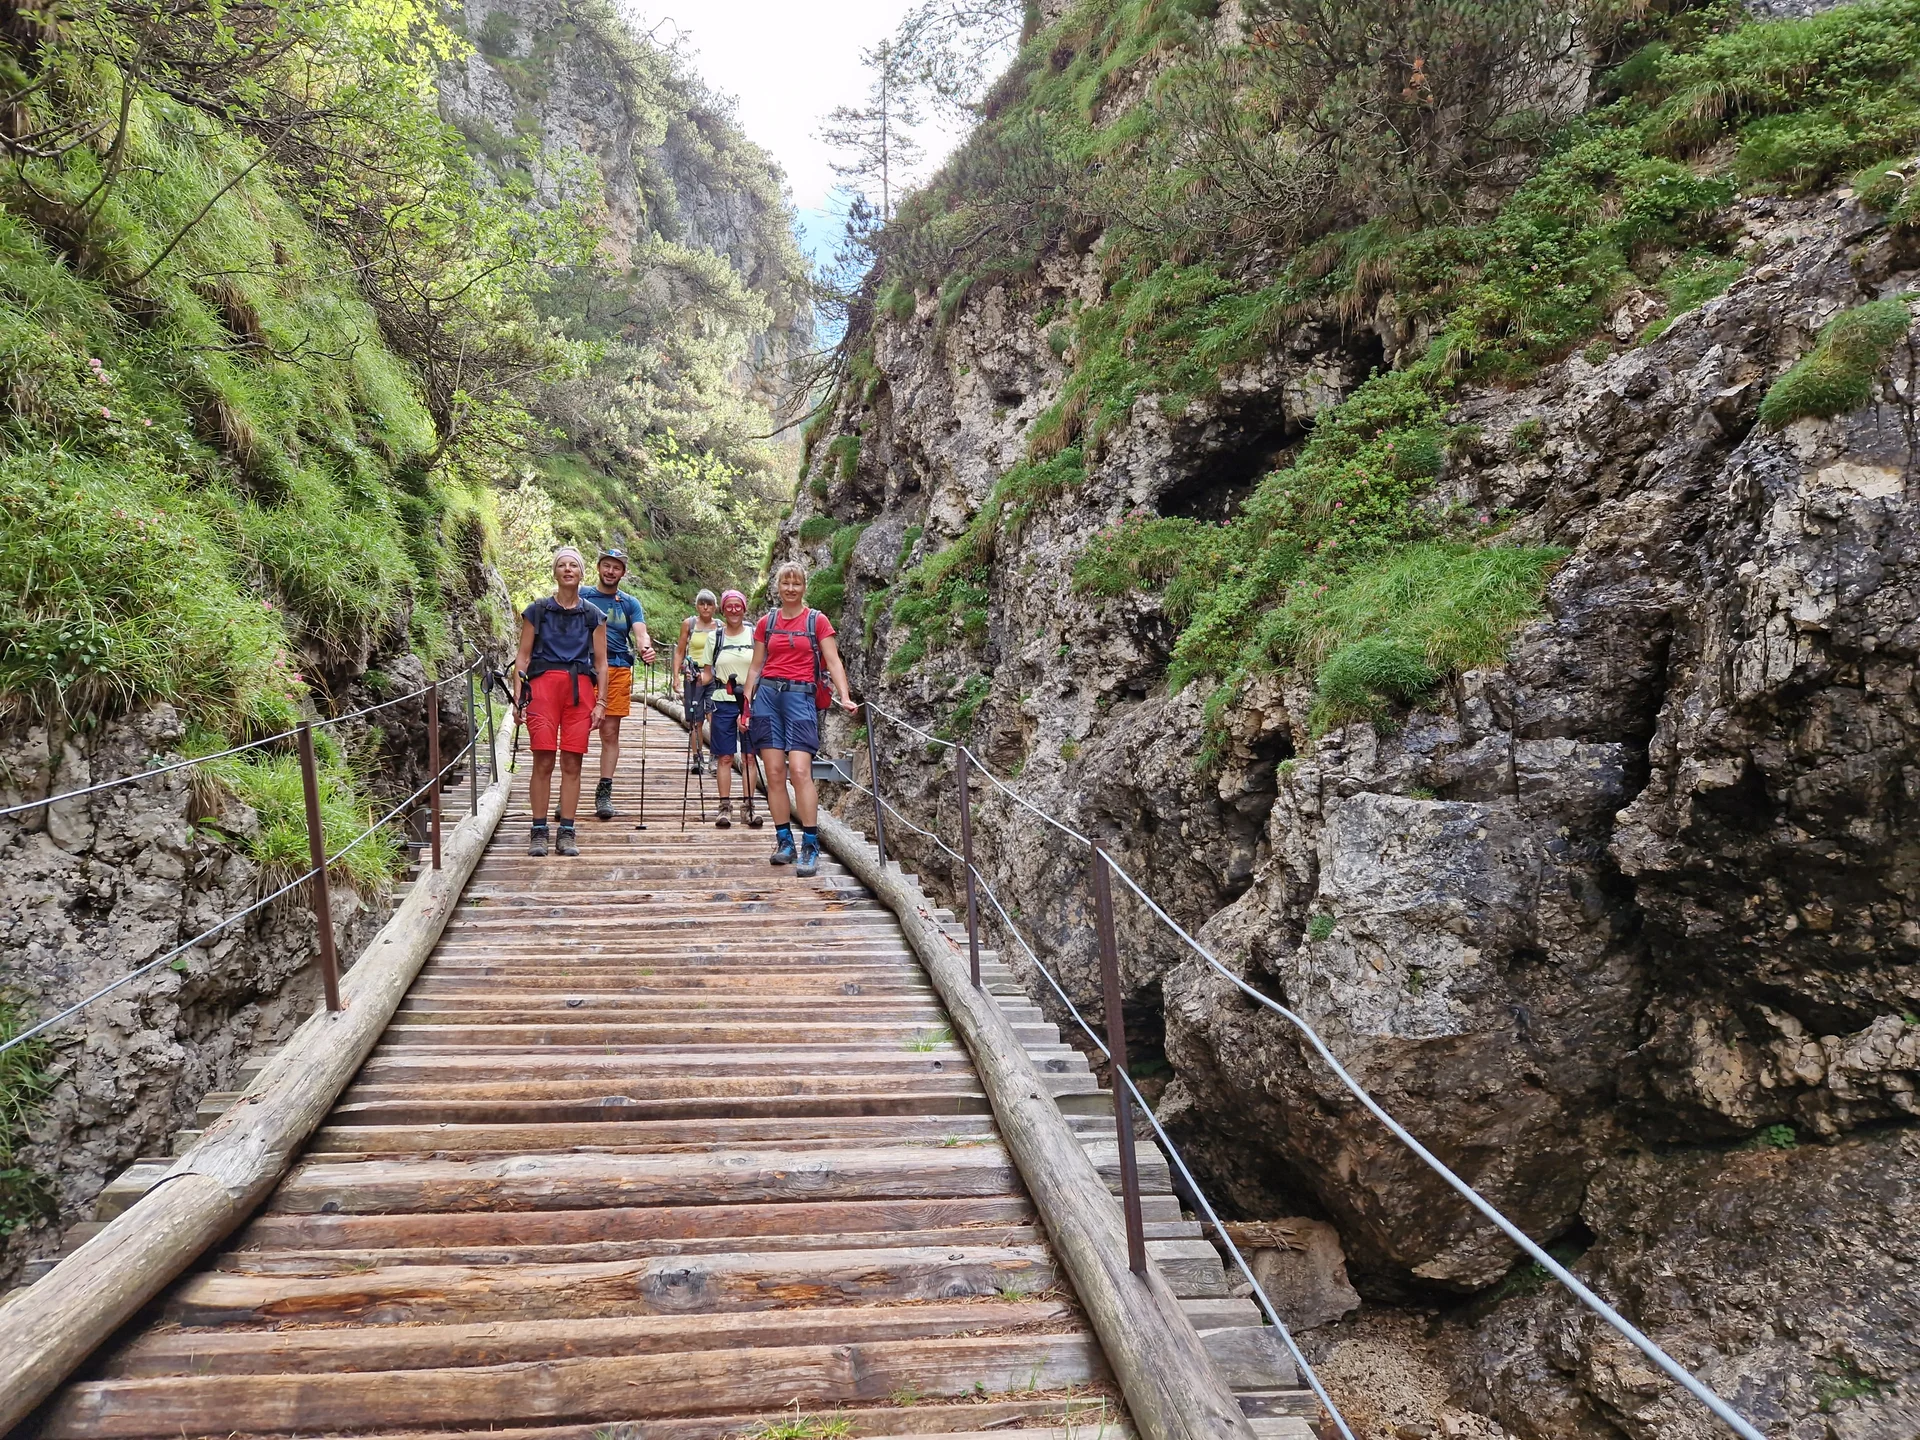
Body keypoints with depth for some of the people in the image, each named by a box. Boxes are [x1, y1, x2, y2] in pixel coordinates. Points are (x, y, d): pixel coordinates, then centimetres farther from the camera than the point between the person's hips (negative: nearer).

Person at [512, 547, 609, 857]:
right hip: (543, 685, -1)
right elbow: (523, 657, 7)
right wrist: (518, 698, -1)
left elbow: (601, 663, 12)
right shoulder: (537, 611, 9)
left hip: (580, 689, 1)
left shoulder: (593, 616, 12)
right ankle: (539, 832, 2)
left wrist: (600, 702, 4)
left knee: (572, 763, 0)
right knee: (543, 762, -5)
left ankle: (567, 833, 6)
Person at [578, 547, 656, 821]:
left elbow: (640, 633, -1)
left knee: (610, 733, 2)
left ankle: (604, 791, 7)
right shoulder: (582, 597, 10)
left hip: (618, 671, 1)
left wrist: (646, 648, -25)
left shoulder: (630, 603, 12)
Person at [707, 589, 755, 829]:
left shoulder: (754, 635, 3)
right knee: (724, 757, 0)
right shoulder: (715, 637, 6)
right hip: (723, 702, 1)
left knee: (748, 757, 0)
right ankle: (725, 807, 3)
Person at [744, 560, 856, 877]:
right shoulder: (766, 623, 13)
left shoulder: (817, 621, 5)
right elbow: (756, 666, 17)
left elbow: (833, 663, 0)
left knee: (800, 770, -14)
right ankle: (784, 842, 6)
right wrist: (746, 703, 11)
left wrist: (844, 697, -14)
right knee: (774, 772, -1)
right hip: (767, 696, 3)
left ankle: (810, 848, -12)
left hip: (800, 696, -3)